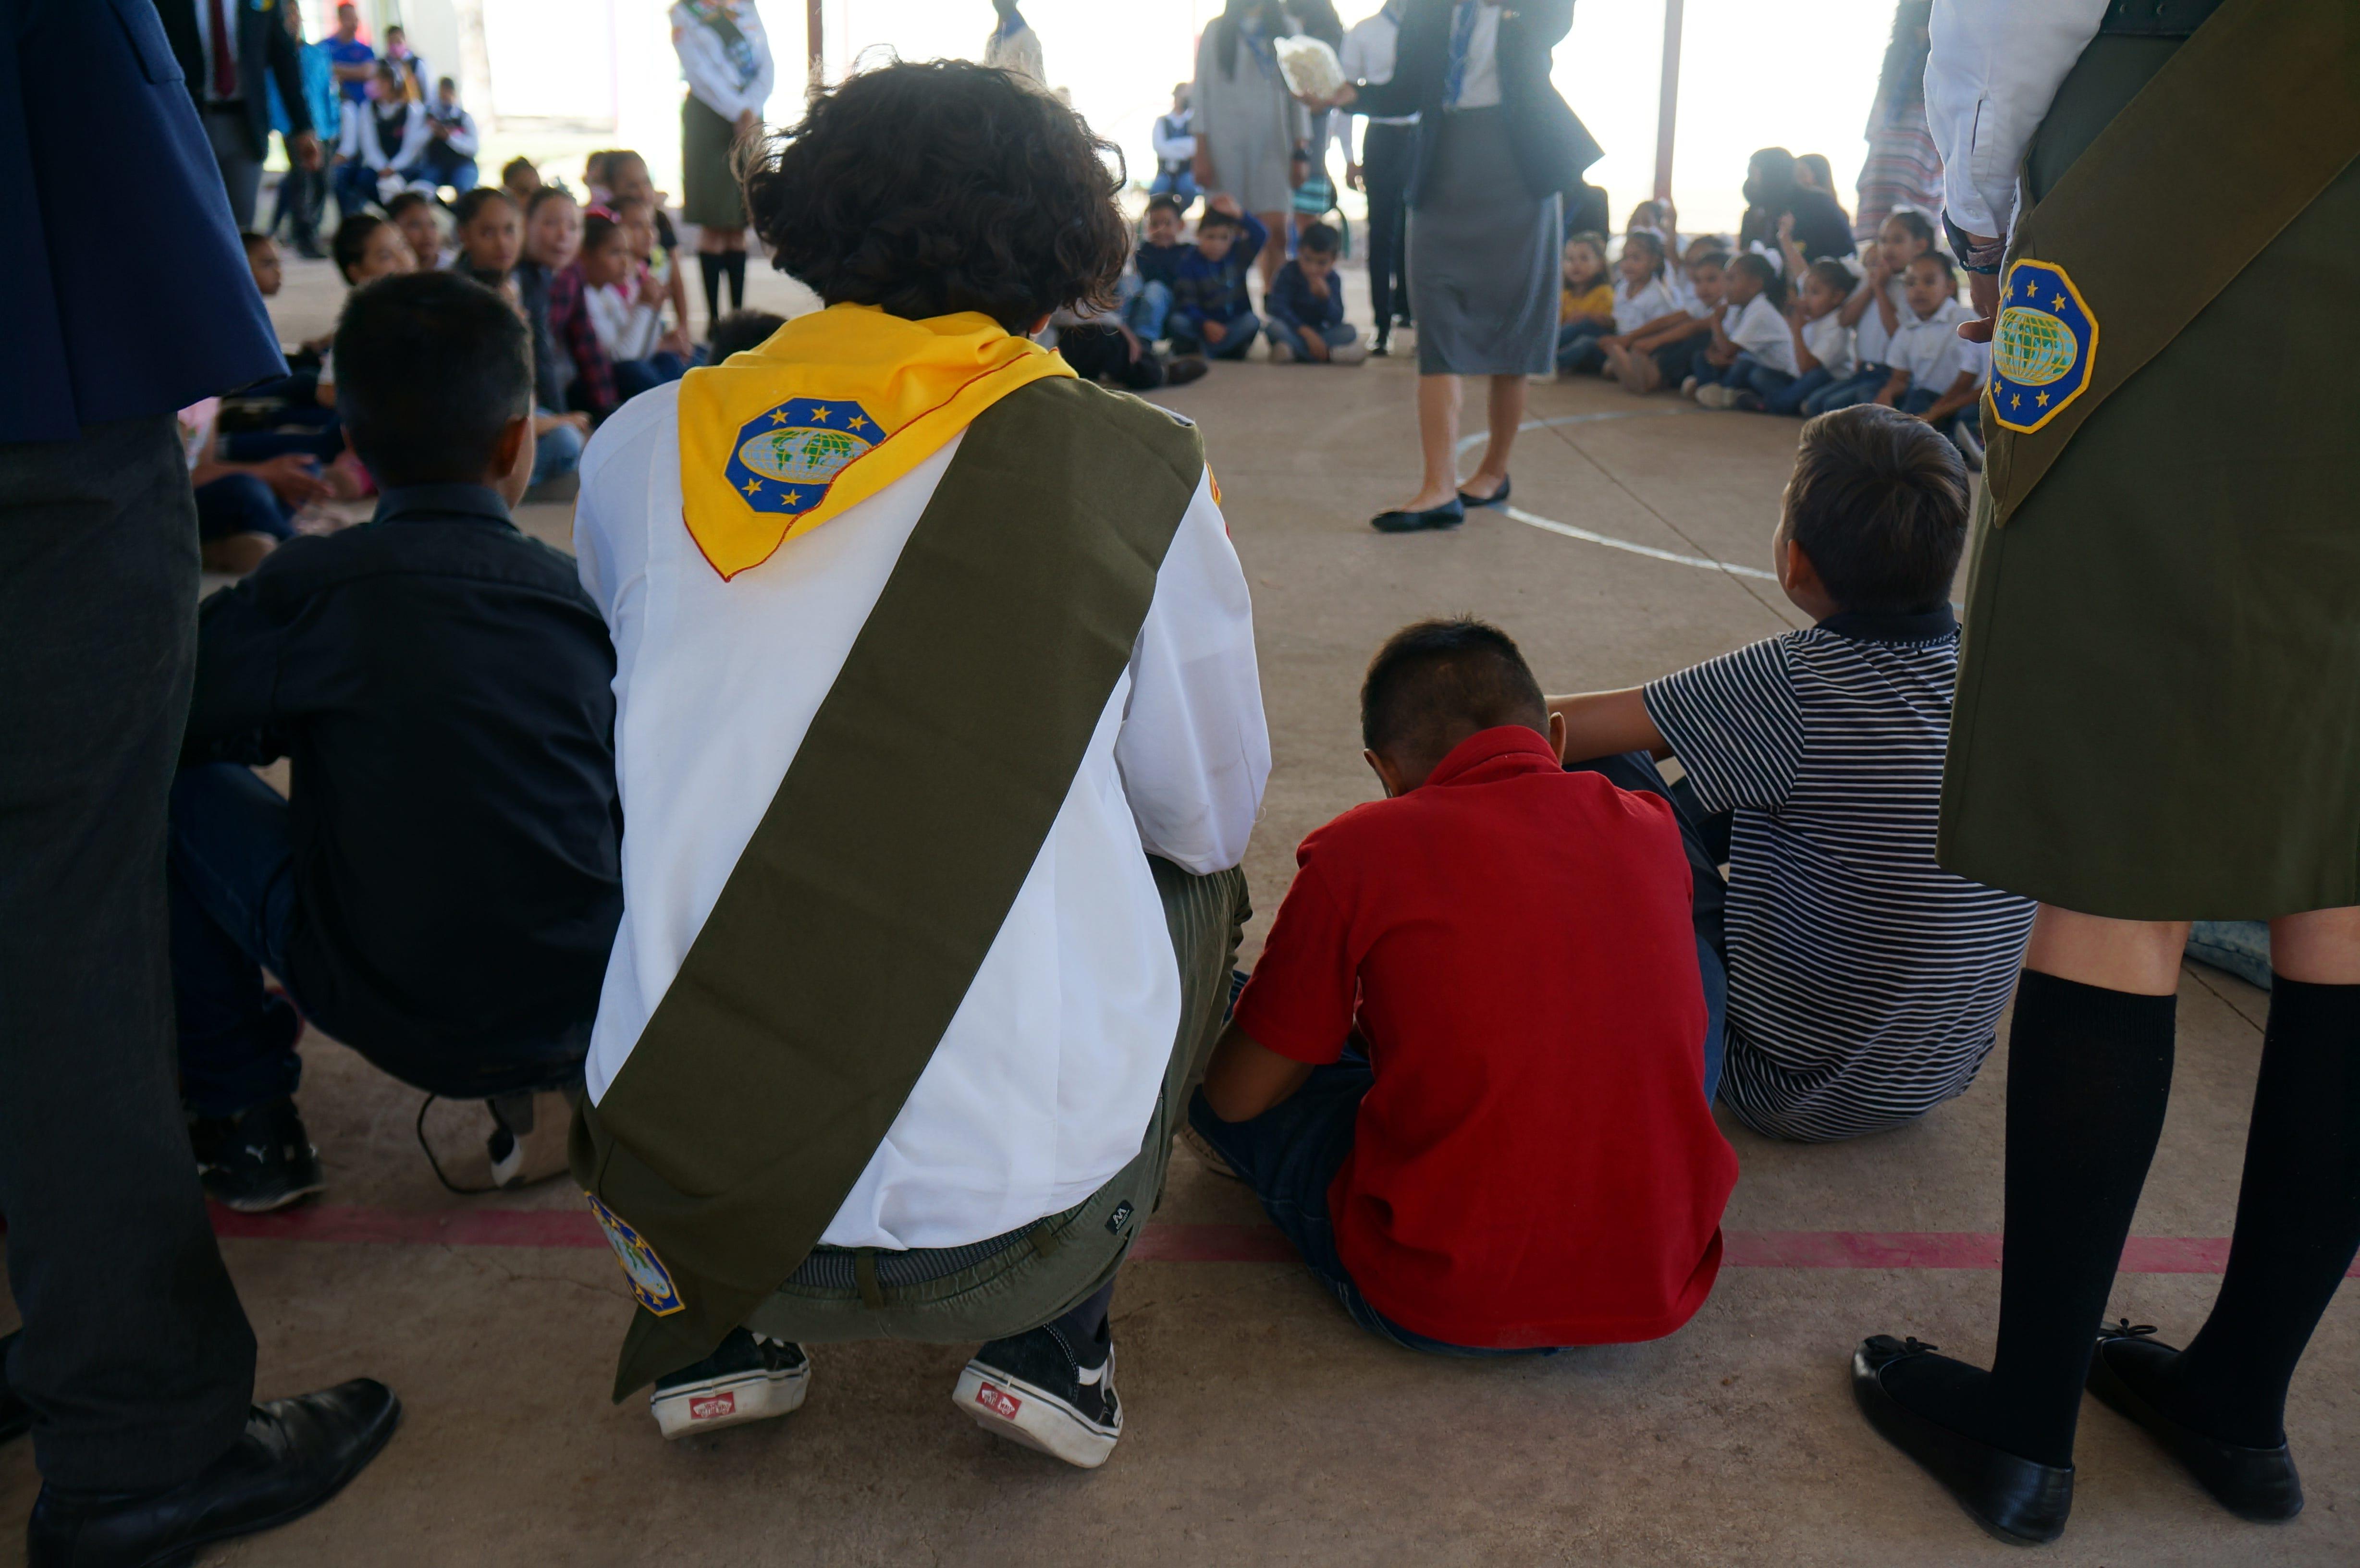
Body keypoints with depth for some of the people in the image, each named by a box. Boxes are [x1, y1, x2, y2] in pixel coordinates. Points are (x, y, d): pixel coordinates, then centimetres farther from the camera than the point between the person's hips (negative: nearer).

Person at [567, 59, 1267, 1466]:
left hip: (680, 1198, 3)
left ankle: (717, 1329, 26)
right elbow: (1213, 811, 8)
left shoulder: (643, 450, 3)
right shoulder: (1134, 467, -3)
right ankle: (1056, 1332, 18)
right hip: (1013, 1217, -2)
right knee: (1196, 880, 26)